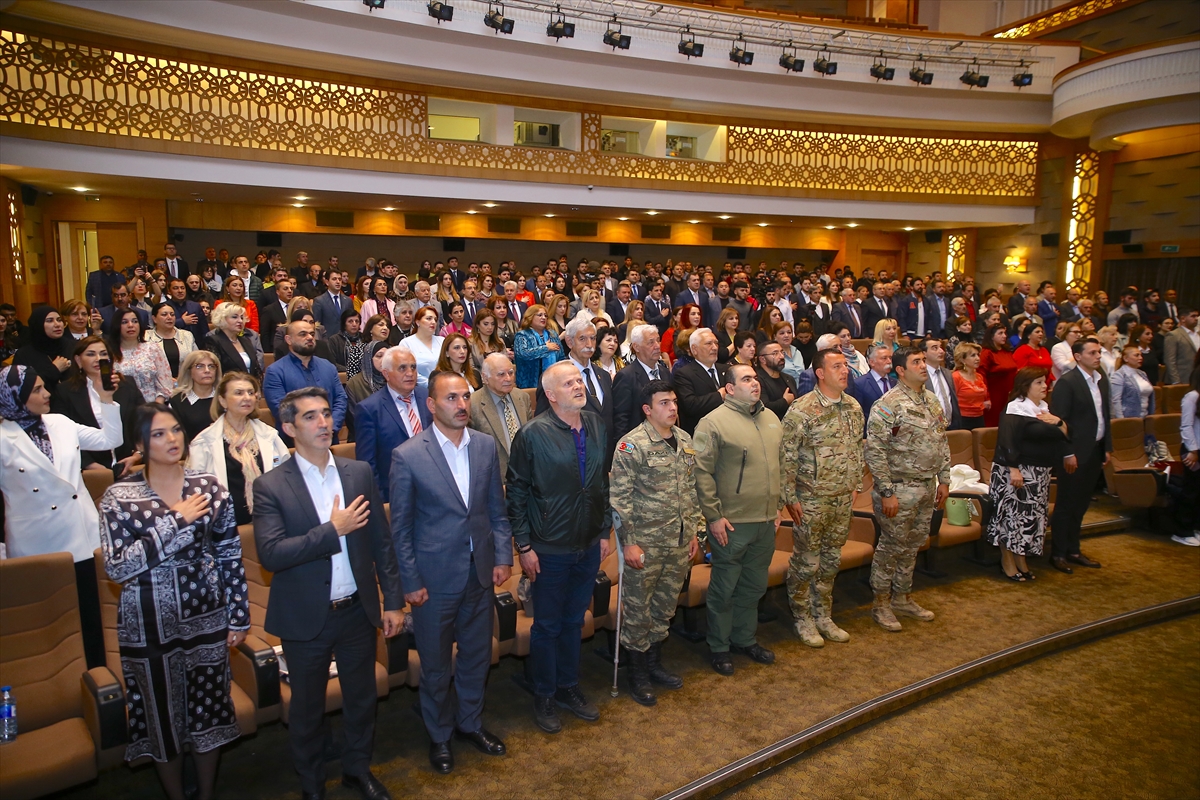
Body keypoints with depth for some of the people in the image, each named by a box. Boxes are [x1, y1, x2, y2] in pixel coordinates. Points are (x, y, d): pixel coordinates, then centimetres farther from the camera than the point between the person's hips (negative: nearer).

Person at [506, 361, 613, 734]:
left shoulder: (597, 426, 1)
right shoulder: (533, 433, -15)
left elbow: (603, 482, 9)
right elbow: (516, 492, -11)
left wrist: (605, 531, 9)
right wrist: (524, 546, -12)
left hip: (589, 547, 5)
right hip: (550, 550, -4)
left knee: (574, 622, 20)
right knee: (547, 626, 12)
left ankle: (568, 688, 39)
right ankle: (544, 697, 32)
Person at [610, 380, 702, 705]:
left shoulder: (685, 440, 6)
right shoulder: (631, 445, -14)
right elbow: (619, 497, -14)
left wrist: (695, 531, 13)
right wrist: (629, 542, -15)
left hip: (680, 543, 6)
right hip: (645, 544, -6)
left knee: (666, 606, 18)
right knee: (638, 608, 8)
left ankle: (655, 662, 37)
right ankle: (638, 673, 26)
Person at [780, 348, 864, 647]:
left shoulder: (853, 407, 5)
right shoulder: (801, 410, -16)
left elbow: (857, 449, 16)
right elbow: (787, 457, -15)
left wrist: (856, 485, 14)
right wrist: (790, 498, -14)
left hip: (843, 499, 7)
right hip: (812, 499, -6)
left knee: (831, 560, 17)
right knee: (806, 562, 5)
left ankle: (823, 616, 32)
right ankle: (803, 619, 22)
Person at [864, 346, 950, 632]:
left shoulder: (932, 400, 8)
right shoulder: (888, 405, -17)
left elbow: (942, 442, 16)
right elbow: (874, 451, -19)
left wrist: (944, 479, 11)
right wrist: (886, 492, -19)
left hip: (927, 488, 7)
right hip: (900, 489, -7)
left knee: (912, 546, 17)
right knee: (891, 548, 3)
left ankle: (903, 598, 32)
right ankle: (881, 604, 18)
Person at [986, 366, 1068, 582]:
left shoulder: (1045, 408, 15)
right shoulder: (1015, 409, -12)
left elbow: (1064, 435, 17)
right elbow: (1007, 442, -19)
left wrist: (1057, 422, -3)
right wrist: (1013, 469, -25)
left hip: (1039, 474, 9)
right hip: (1017, 471, -8)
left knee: (1032, 516, 11)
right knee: (1012, 515, -5)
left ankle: (1021, 560, 21)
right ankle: (1007, 562, 6)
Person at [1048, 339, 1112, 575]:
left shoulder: (1101, 379, 10)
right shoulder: (1067, 382, -14)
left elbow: (1105, 414, 15)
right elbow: (1058, 420, -16)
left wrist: (1107, 447, 11)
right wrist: (1068, 453, -17)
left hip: (1095, 450, 7)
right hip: (1074, 453, -7)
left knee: (1080, 504, 15)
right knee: (1066, 504, 2)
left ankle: (1073, 550, 26)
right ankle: (1058, 554, 12)